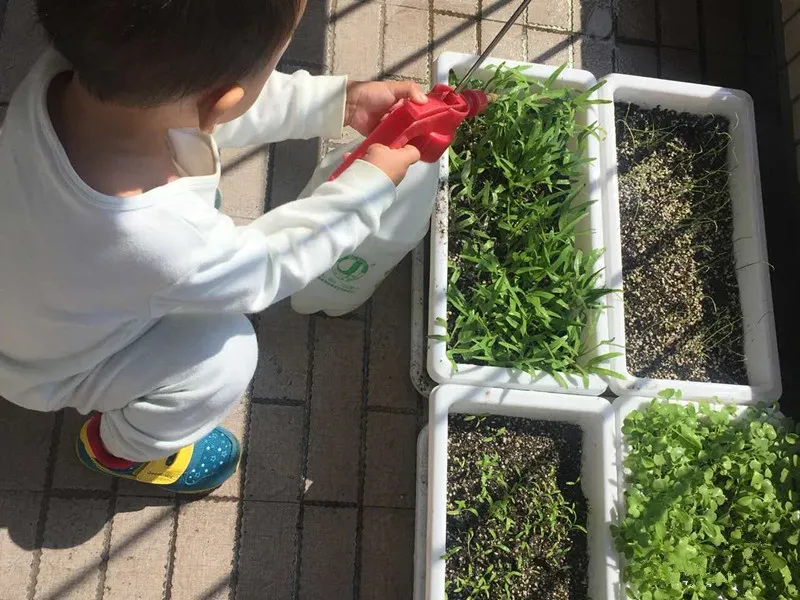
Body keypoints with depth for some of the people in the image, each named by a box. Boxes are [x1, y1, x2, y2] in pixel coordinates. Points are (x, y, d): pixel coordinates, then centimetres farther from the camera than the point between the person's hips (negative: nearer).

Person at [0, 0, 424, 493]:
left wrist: (338, 101, -13)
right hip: (46, 370, -6)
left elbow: (198, 110, -11)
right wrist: (372, 184, -15)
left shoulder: (73, 69, -32)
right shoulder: (167, 246, -47)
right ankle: (121, 448, 15)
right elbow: (265, 270, -23)